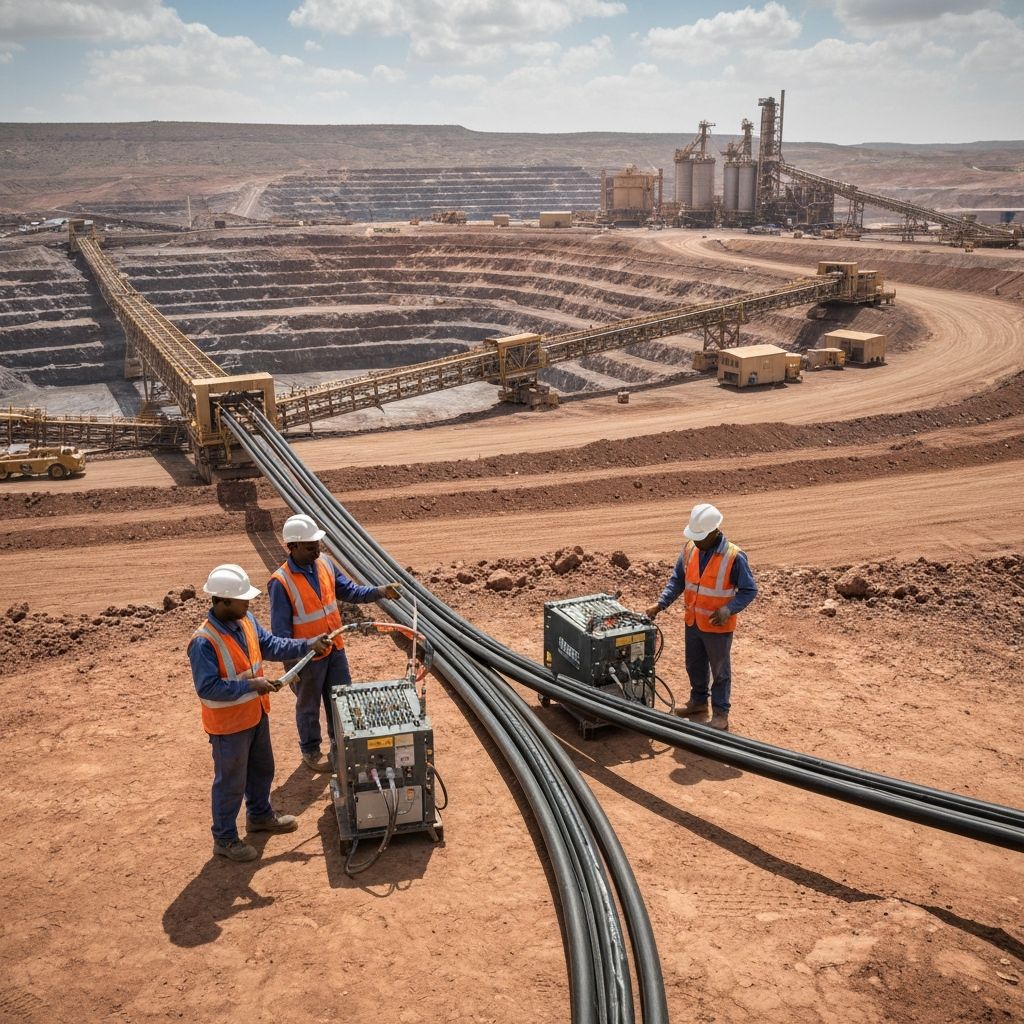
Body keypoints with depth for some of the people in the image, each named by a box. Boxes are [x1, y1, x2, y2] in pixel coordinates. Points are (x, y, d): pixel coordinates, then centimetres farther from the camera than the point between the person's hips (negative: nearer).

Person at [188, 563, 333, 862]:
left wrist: (307, 645, -1)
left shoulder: (245, 620, -6)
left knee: (262, 769, 26)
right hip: (228, 725, -8)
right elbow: (207, 688, -29)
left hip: (256, 714, 8)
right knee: (231, 782, 9)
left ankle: (260, 815, 49)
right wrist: (250, 685, -29)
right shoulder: (204, 642, -30)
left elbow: (271, 645, 7)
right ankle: (225, 839, 27)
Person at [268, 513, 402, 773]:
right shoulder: (281, 583, -24)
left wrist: (380, 591, -14)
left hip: (335, 649, 6)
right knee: (309, 706, 15)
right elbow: (280, 631, -19)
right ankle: (310, 752, 36)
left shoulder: (325, 563, -6)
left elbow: (350, 592, 2)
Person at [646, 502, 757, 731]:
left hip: (718, 626, -5)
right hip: (692, 622, 5)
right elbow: (677, 580, 3)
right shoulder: (690, 548, -7)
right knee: (694, 666, 22)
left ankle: (720, 712, 29)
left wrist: (728, 609, -29)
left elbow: (749, 590, -14)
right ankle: (698, 701, 44)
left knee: (720, 670, 13)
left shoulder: (733, 557, -23)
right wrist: (661, 604, -8)